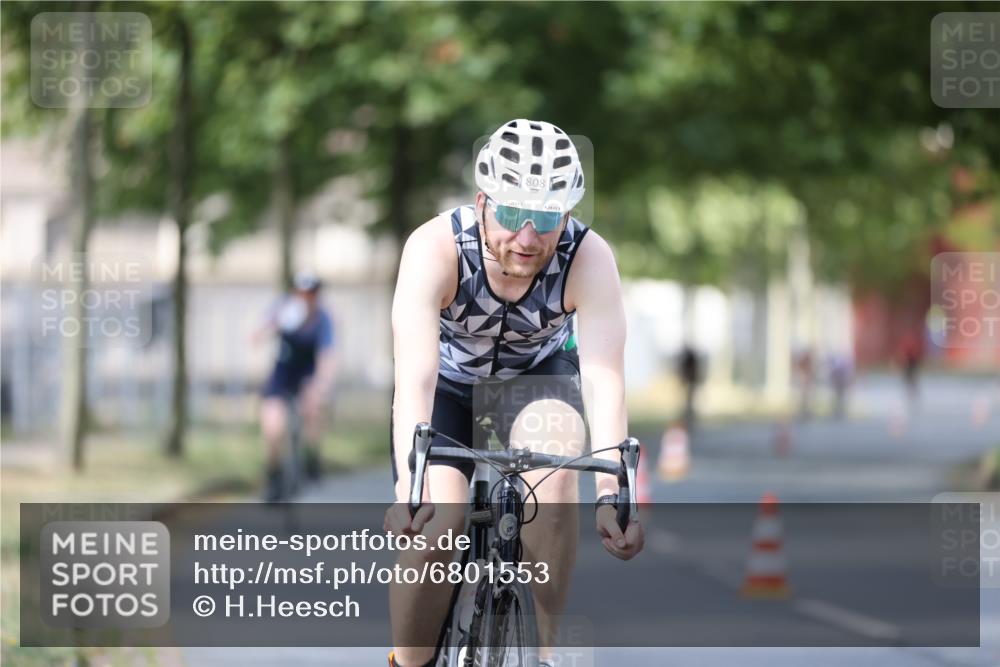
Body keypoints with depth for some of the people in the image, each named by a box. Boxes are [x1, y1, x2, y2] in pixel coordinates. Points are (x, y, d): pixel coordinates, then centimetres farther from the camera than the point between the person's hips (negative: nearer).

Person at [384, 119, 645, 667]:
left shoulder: (589, 259, -31)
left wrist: (612, 492, -53)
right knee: (432, 526, -23)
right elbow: (415, 378, -43)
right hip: (449, 381, 0)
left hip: (538, 374, 0)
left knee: (554, 471, -31)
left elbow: (604, 380, -39)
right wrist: (411, 489, -57)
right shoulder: (435, 248, -34)